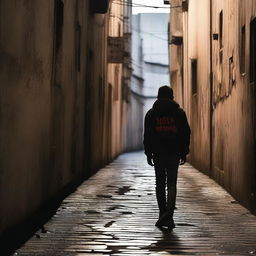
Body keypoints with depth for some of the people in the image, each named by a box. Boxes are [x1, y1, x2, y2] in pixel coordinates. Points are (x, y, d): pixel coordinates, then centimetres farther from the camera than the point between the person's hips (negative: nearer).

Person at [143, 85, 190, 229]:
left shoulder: (151, 113, 3)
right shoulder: (179, 112, 4)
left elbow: (147, 135, 1)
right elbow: (186, 133, 4)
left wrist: (148, 154, 5)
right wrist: (184, 153, 9)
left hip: (158, 154, 0)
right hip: (174, 154, 0)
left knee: (160, 185, 9)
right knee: (172, 184, 2)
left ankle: (163, 215, 10)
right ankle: (169, 215, -16)